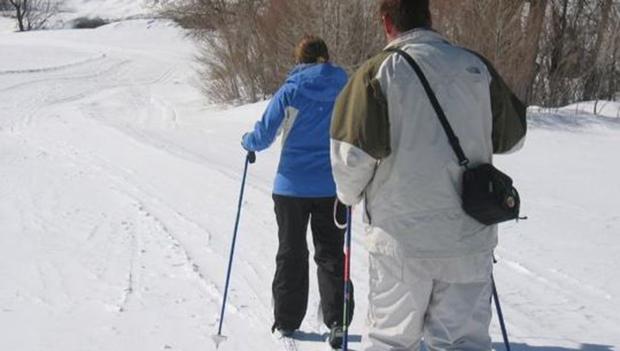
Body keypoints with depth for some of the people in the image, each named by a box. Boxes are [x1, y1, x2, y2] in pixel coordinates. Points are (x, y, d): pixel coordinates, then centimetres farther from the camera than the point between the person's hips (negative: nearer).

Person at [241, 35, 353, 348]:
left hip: (292, 186, -1)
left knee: (291, 254, 12)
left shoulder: (290, 92, -8)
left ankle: (286, 322, 17)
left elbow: (263, 136, -7)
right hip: (332, 188, 1)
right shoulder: (346, 90, -2)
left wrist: (247, 142, 15)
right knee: (331, 254, 11)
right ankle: (336, 320, -1)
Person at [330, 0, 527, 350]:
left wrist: (350, 194, 6)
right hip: (471, 236, 3)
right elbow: (513, 136, 14)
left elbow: (352, 154, -14)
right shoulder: (477, 67, 2)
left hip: (401, 237, -2)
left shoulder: (379, 72, -8)